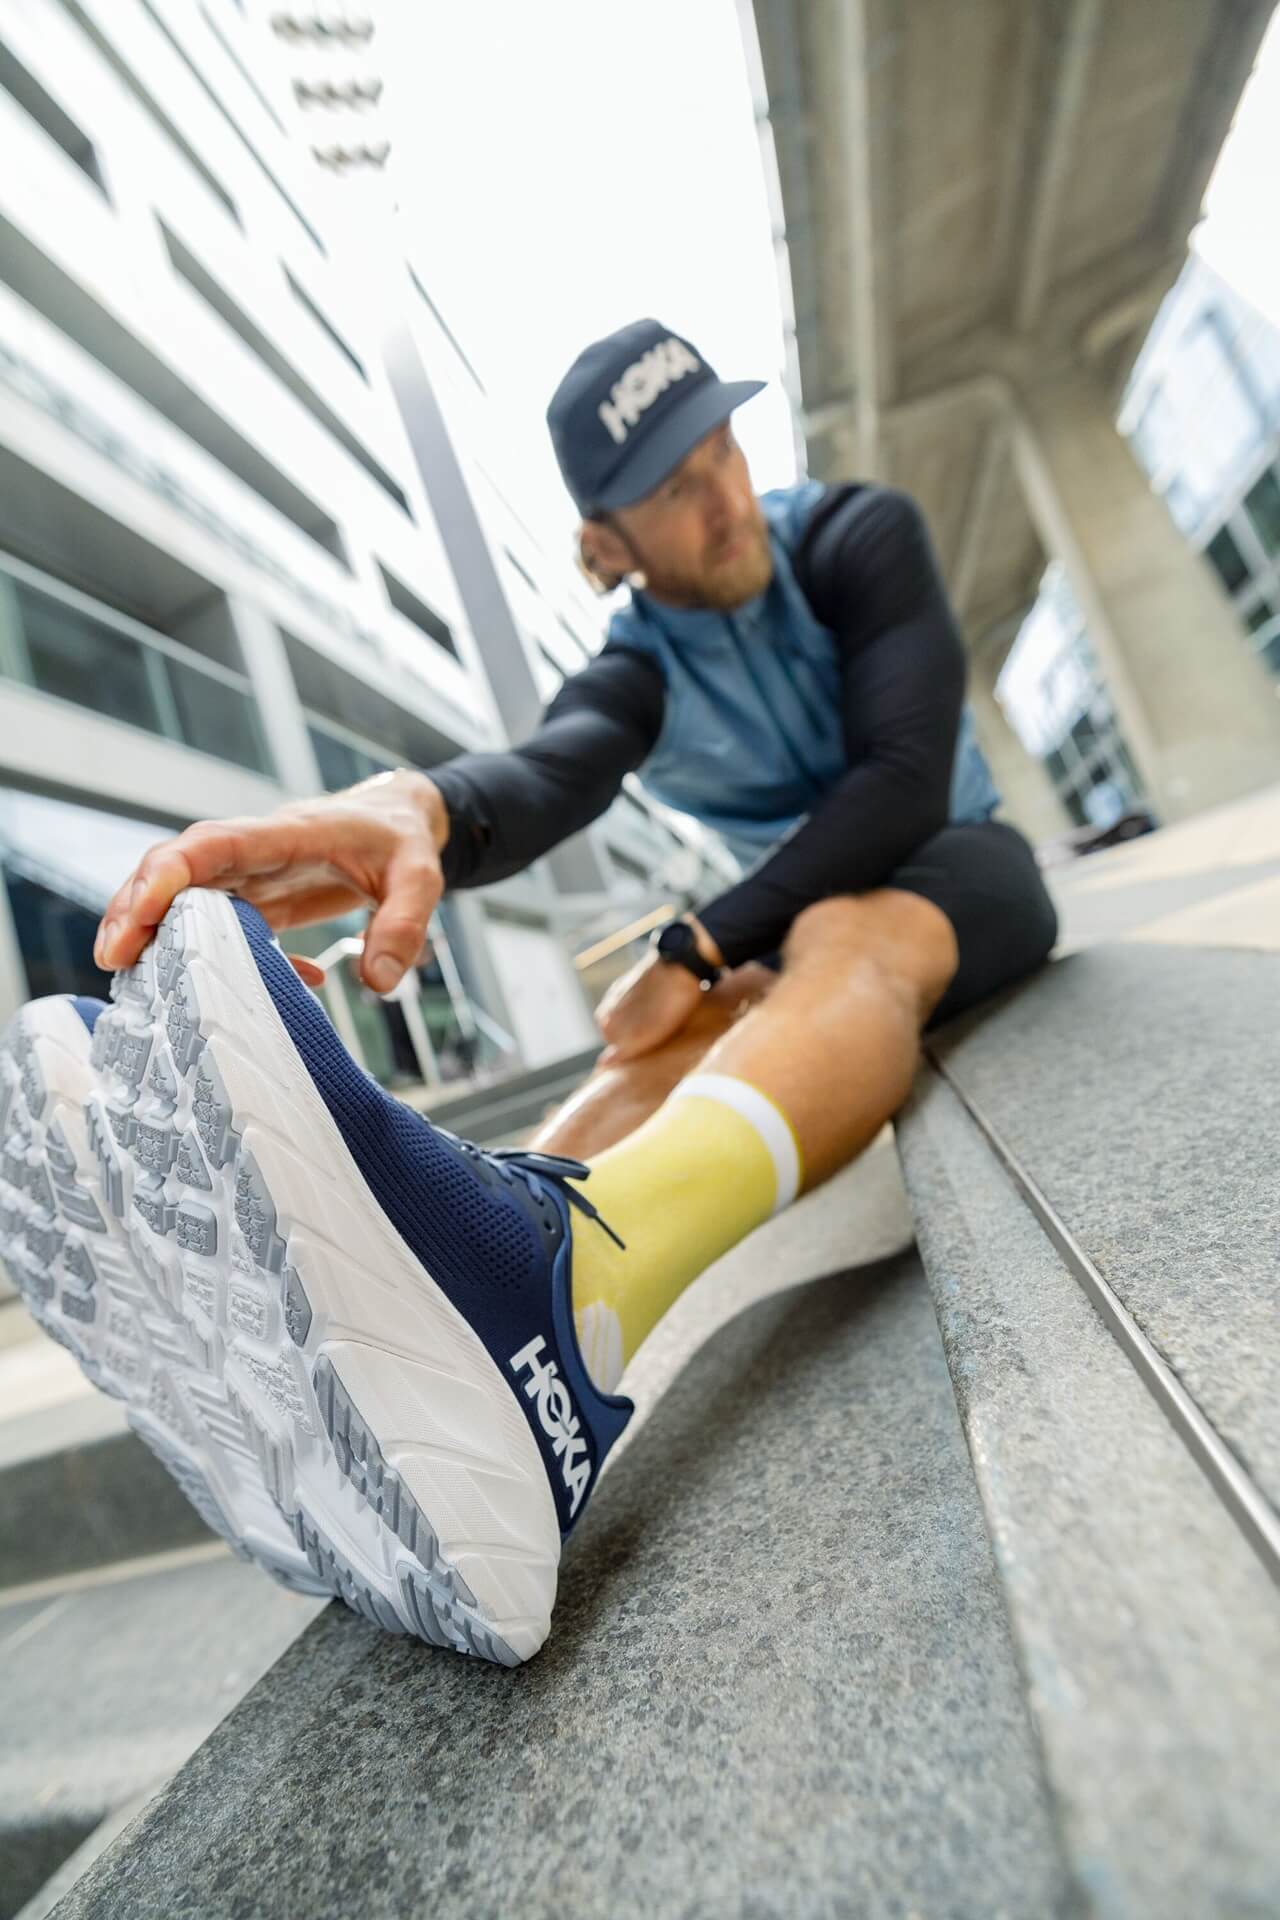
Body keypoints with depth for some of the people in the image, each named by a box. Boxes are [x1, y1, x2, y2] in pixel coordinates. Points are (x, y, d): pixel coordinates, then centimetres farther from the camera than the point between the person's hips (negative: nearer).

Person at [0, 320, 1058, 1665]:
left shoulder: (860, 538, -8)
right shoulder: (639, 669, -6)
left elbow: (902, 778, -21)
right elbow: (549, 773, -29)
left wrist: (698, 947, -25)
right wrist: (410, 807, -54)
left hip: (956, 872, -3)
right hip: (786, 925, 4)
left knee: (846, 945, -38)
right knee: (667, 1043, -28)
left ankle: (550, 1268, -70)